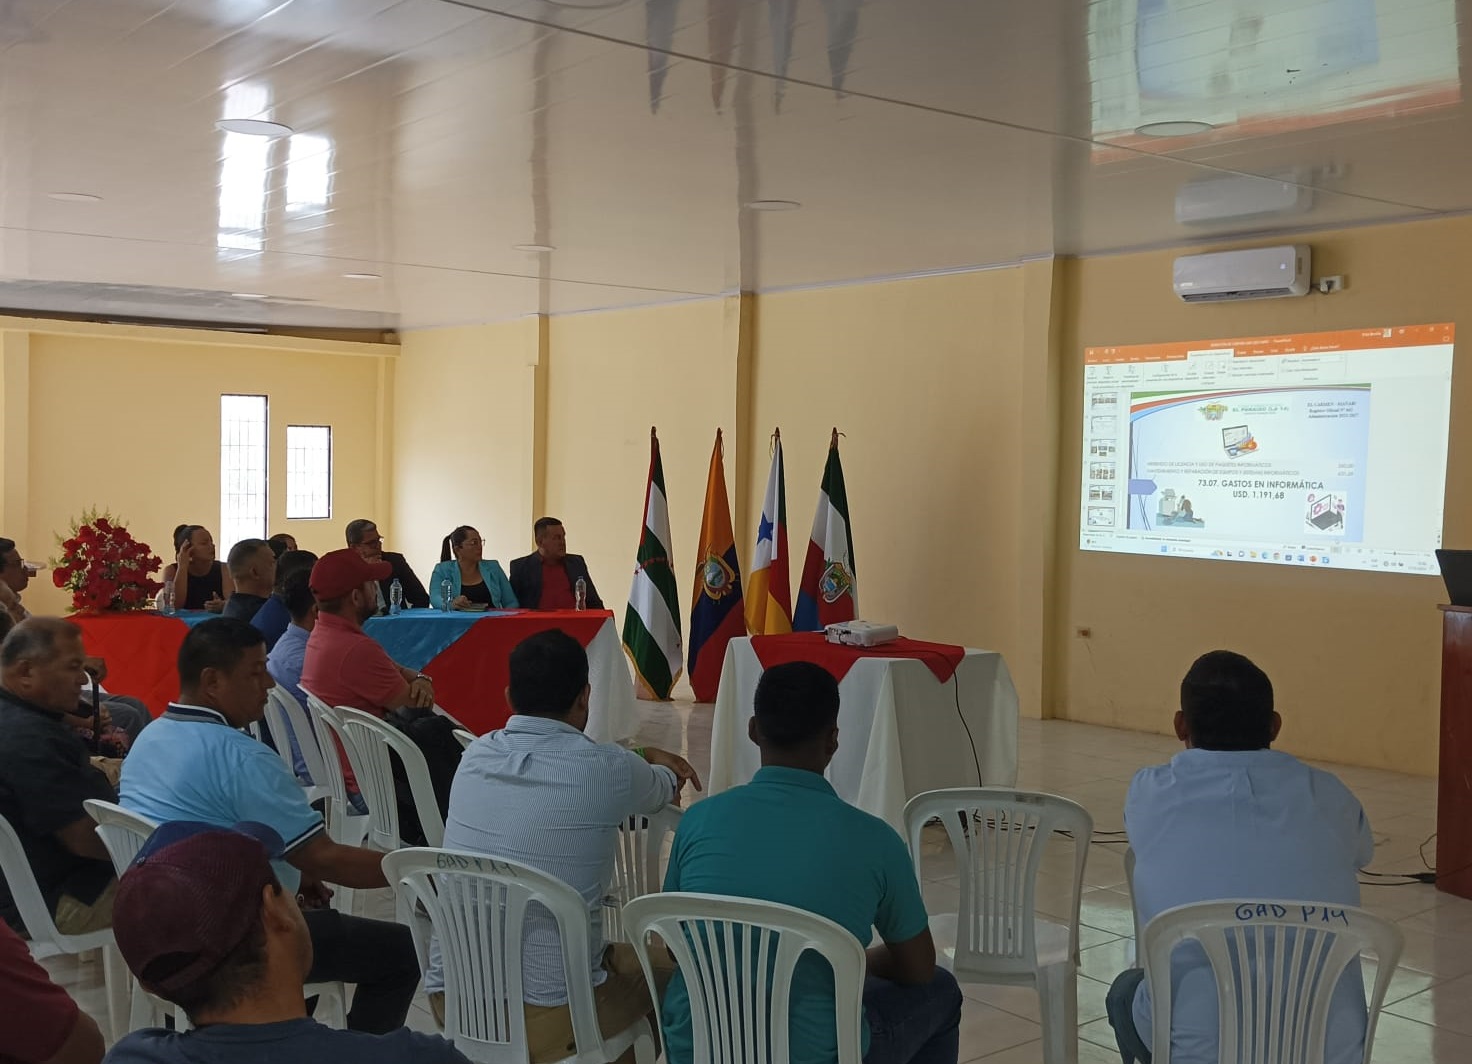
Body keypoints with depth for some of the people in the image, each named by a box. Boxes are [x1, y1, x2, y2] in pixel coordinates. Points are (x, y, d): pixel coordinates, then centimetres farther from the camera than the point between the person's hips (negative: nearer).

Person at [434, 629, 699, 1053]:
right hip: (547, 1015, -5)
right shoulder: (607, 769, -13)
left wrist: (644, 757, 34)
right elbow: (663, 792, 12)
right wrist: (659, 766, 35)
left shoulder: (477, 754, 0)